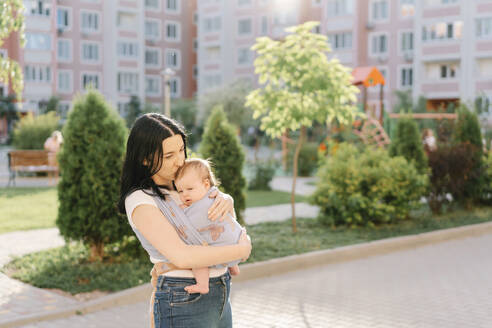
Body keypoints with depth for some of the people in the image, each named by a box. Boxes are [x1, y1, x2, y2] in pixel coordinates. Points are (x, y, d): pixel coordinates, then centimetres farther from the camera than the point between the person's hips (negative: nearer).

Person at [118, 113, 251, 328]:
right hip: (183, 305, -8)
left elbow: (227, 222, 16)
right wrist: (242, 250, -14)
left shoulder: (177, 186, 9)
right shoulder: (139, 201, -17)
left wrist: (226, 201, -9)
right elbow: (182, 256, -27)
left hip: (218, 299, 8)